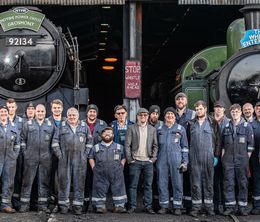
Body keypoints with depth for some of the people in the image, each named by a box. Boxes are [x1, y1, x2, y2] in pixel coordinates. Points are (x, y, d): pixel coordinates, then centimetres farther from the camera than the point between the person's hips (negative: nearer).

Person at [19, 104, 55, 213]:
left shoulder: (50, 125, 10)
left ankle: (42, 204, 12)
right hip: (30, 158, -1)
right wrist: (24, 152, 1)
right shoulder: (28, 124, 8)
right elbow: (22, 139, 8)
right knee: (27, 181, 0)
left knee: (44, 182, 5)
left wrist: (50, 153, 4)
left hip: (46, 159, 1)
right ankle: (24, 204, 5)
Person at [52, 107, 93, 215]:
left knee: (79, 183, 3)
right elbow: (55, 142, 5)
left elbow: (89, 142, 12)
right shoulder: (61, 126, 7)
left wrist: (85, 154, 5)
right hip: (65, 159, -1)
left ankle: (78, 206, 11)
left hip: (80, 160, 1)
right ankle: (64, 206, 11)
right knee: (64, 182, 2)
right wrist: (59, 155, -2)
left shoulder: (84, 126, 10)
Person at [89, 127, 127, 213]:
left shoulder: (119, 147, 12)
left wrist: (121, 167, 3)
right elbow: (91, 158, 16)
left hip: (116, 174, 0)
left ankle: (119, 206, 2)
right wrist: (93, 168, 5)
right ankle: (100, 206, 4)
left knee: (118, 189, -3)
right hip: (100, 174, 0)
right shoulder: (96, 147, 12)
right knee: (100, 189, -2)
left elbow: (123, 157, 14)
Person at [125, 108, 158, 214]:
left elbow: (155, 145, 9)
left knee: (148, 185, 3)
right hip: (135, 161, -2)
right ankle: (132, 206, 7)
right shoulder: (131, 128, 4)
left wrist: (153, 158, -1)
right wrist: (129, 159, -5)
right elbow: (127, 145, 1)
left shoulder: (152, 129, 11)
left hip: (148, 162, 2)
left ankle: (148, 206, 8)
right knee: (133, 185, 1)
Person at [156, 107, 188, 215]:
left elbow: (185, 146, 6)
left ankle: (177, 207, 6)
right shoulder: (159, 129, 12)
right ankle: (164, 206, 11)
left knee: (177, 183, -1)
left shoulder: (180, 129, 8)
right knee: (162, 183, 2)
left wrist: (185, 162, -1)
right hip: (162, 160, 2)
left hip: (176, 160, -2)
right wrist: (154, 159, 10)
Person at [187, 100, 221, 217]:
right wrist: (187, 156, 5)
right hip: (194, 158, 1)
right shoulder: (191, 124, 9)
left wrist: (216, 156, -3)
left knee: (209, 182, 4)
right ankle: (196, 206, 9)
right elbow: (187, 140, 12)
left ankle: (209, 206, 12)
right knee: (195, 183, 3)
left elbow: (218, 140, 3)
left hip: (209, 157, -1)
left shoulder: (213, 123, 3)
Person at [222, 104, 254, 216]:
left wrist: (247, 158, -3)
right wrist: (223, 156, 7)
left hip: (242, 159, -2)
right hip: (228, 160, 2)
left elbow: (250, 144, 2)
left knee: (243, 183, 3)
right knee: (228, 183, 2)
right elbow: (223, 143, 15)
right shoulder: (226, 127, 10)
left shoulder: (247, 126, 2)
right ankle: (230, 206, 8)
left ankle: (242, 206, 10)